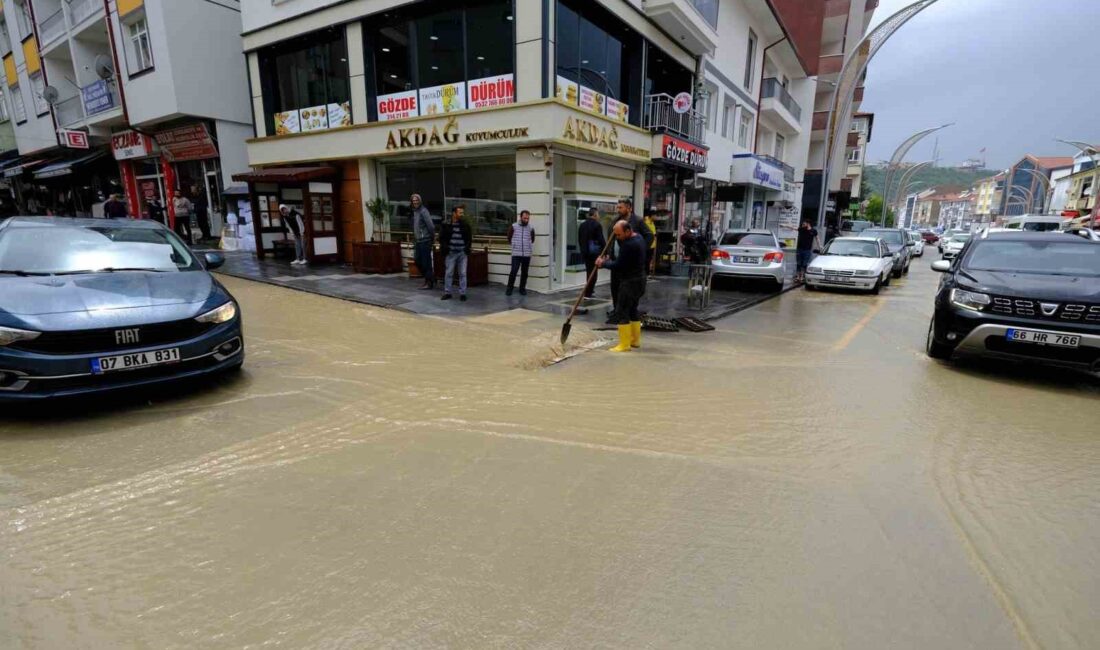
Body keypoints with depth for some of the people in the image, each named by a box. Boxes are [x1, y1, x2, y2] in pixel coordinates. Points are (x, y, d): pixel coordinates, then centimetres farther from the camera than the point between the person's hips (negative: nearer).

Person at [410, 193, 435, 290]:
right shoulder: (414, 211, 13)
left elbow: (431, 226, -19)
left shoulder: (423, 211, -14)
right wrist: (414, 239, 16)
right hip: (418, 241, 9)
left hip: (425, 241, -9)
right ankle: (428, 278, 27)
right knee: (417, 260, 13)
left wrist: (433, 238, -11)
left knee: (426, 262, -3)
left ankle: (430, 283, 7)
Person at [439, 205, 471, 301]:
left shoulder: (465, 225, 4)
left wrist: (467, 248, -1)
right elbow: (441, 238, 3)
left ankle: (462, 293, 9)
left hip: (462, 253, 1)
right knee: (448, 273, 5)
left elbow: (469, 238, 11)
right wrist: (445, 248, -8)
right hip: (450, 253, -1)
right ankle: (447, 292, 14)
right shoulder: (446, 225, 0)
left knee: (462, 273, 3)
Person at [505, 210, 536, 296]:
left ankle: (522, 289, 18)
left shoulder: (531, 229, 4)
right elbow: (509, 239, 12)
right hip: (516, 254, -2)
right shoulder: (513, 227, -1)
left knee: (524, 273, 7)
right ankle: (509, 288, 5)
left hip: (527, 255, 2)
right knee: (513, 271, -8)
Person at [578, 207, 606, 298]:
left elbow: (579, 239, 15)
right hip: (594, 251, -7)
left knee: (589, 270, 19)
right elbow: (601, 240, -14)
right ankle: (588, 293, 0)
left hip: (585, 251, 7)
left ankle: (590, 290, 30)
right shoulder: (597, 225, -11)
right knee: (593, 271, 0)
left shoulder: (582, 225, 9)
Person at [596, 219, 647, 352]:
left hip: (630, 282, -10)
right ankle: (635, 340, 26)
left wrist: (603, 263, -5)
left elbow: (618, 265, -20)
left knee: (621, 311, -4)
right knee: (633, 309, 18)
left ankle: (624, 344, 0)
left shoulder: (629, 245, -24)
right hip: (639, 279, 10)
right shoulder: (638, 237, 8)